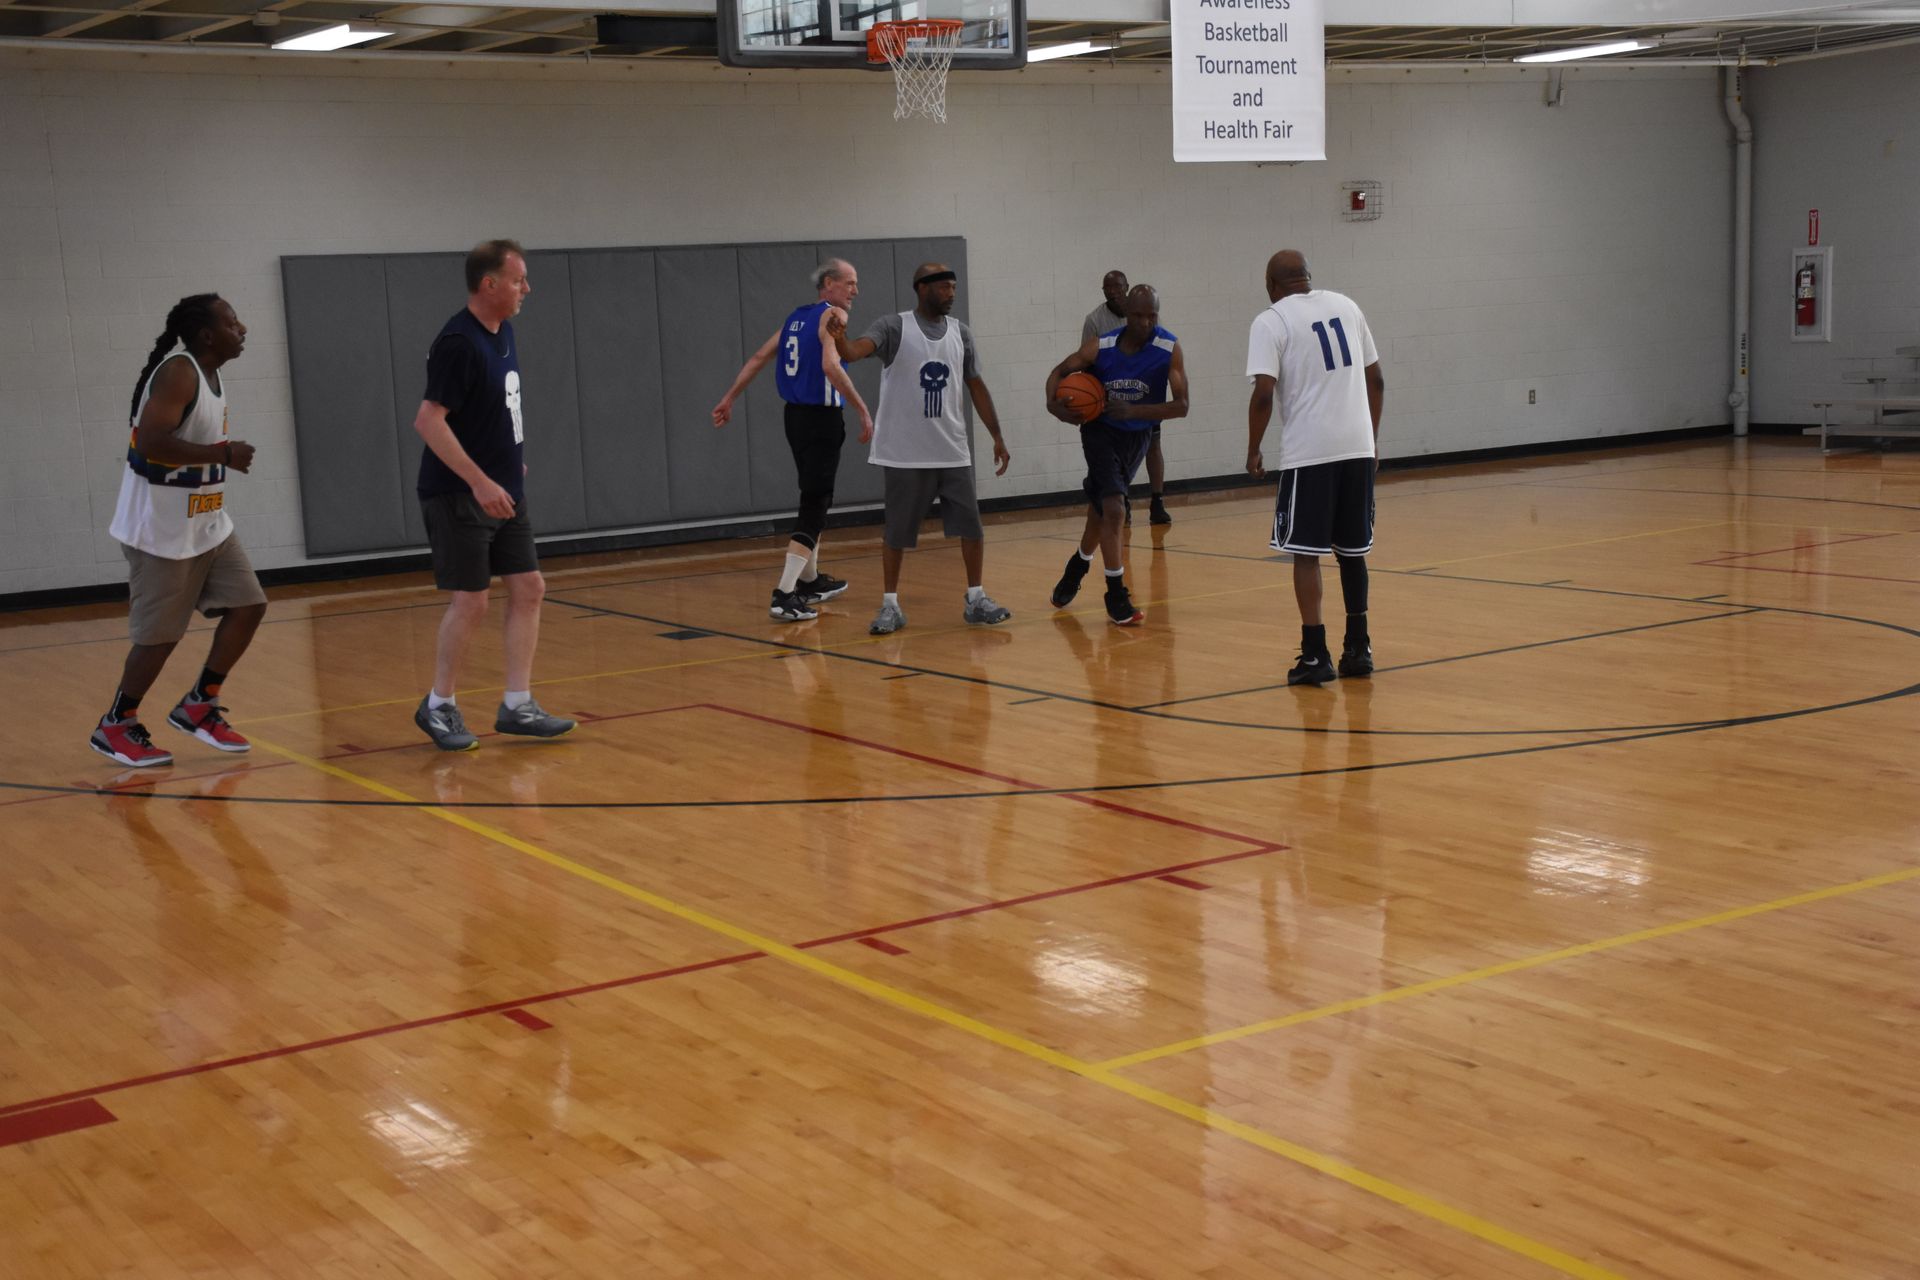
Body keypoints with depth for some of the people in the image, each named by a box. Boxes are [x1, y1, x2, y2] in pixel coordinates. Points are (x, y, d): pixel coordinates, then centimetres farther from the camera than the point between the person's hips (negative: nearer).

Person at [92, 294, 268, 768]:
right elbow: (151, 441, -30)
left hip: (207, 524, 9)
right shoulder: (178, 373, -19)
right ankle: (114, 727, 15)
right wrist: (224, 454, -24)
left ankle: (198, 707, 18)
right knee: (161, 634, -2)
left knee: (248, 605, 5)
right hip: (162, 530, -9)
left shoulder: (211, 374, 9)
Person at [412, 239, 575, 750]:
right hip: (458, 496, -9)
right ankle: (438, 707, 13)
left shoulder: (502, 331, 8)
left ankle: (517, 706, 12)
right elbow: (429, 420, -23)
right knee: (470, 600, -5)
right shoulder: (459, 343, -19)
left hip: (502, 492, 9)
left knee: (528, 588, 6)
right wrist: (480, 482, -26)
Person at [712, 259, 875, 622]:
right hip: (821, 418, -9)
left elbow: (759, 357, 15)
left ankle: (810, 580, 36)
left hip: (796, 415, 9)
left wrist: (729, 398, 18)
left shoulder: (798, 317, 15)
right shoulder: (832, 315, -10)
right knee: (814, 506, -9)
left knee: (816, 499, 23)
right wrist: (863, 410, -23)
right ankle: (785, 596, -17)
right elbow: (830, 366, -25)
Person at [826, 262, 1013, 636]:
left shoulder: (961, 333, 6)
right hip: (906, 454, -4)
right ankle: (890, 605, 14)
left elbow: (976, 386, 13)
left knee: (971, 525, 3)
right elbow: (855, 351, -25)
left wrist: (997, 436, 9)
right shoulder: (894, 327, -8)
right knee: (897, 532, 3)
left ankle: (976, 599, 16)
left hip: (953, 451, 4)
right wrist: (838, 338, -49)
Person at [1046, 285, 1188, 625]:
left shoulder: (1170, 350, -18)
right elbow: (1060, 371, -2)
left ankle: (1077, 566, 47)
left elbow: (1181, 406, -20)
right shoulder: (1100, 347, -16)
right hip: (1100, 431, -2)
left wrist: (1135, 410, -32)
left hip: (1137, 436, 2)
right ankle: (1116, 596, -9)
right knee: (1114, 509, -18)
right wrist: (1053, 402, -23)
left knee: (1101, 508, 20)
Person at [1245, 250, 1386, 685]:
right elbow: (1376, 380, 14)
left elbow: (1264, 394, -13)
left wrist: (1253, 450, -1)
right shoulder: (1345, 306, 13)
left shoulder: (1270, 322, -4)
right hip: (1358, 447, 5)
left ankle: (1315, 655, -1)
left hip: (1308, 452, -5)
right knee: (1352, 550, 15)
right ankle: (1358, 649, 20)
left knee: (1306, 553, 2)